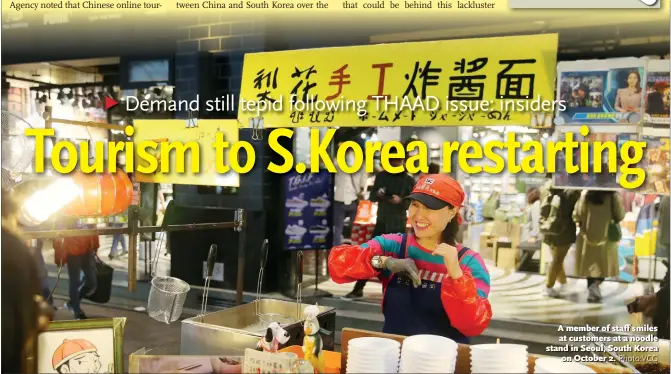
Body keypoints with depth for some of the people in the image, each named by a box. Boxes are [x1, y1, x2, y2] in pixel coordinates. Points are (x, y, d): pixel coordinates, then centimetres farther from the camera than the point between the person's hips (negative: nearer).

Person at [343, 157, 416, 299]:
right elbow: (372, 197, 7)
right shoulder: (381, 176, 7)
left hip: (398, 225, -2)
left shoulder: (409, 180, -1)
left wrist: (401, 200, -24)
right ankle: (358, 289, 10)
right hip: (381, 223, 3)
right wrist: (377, 194, -16)